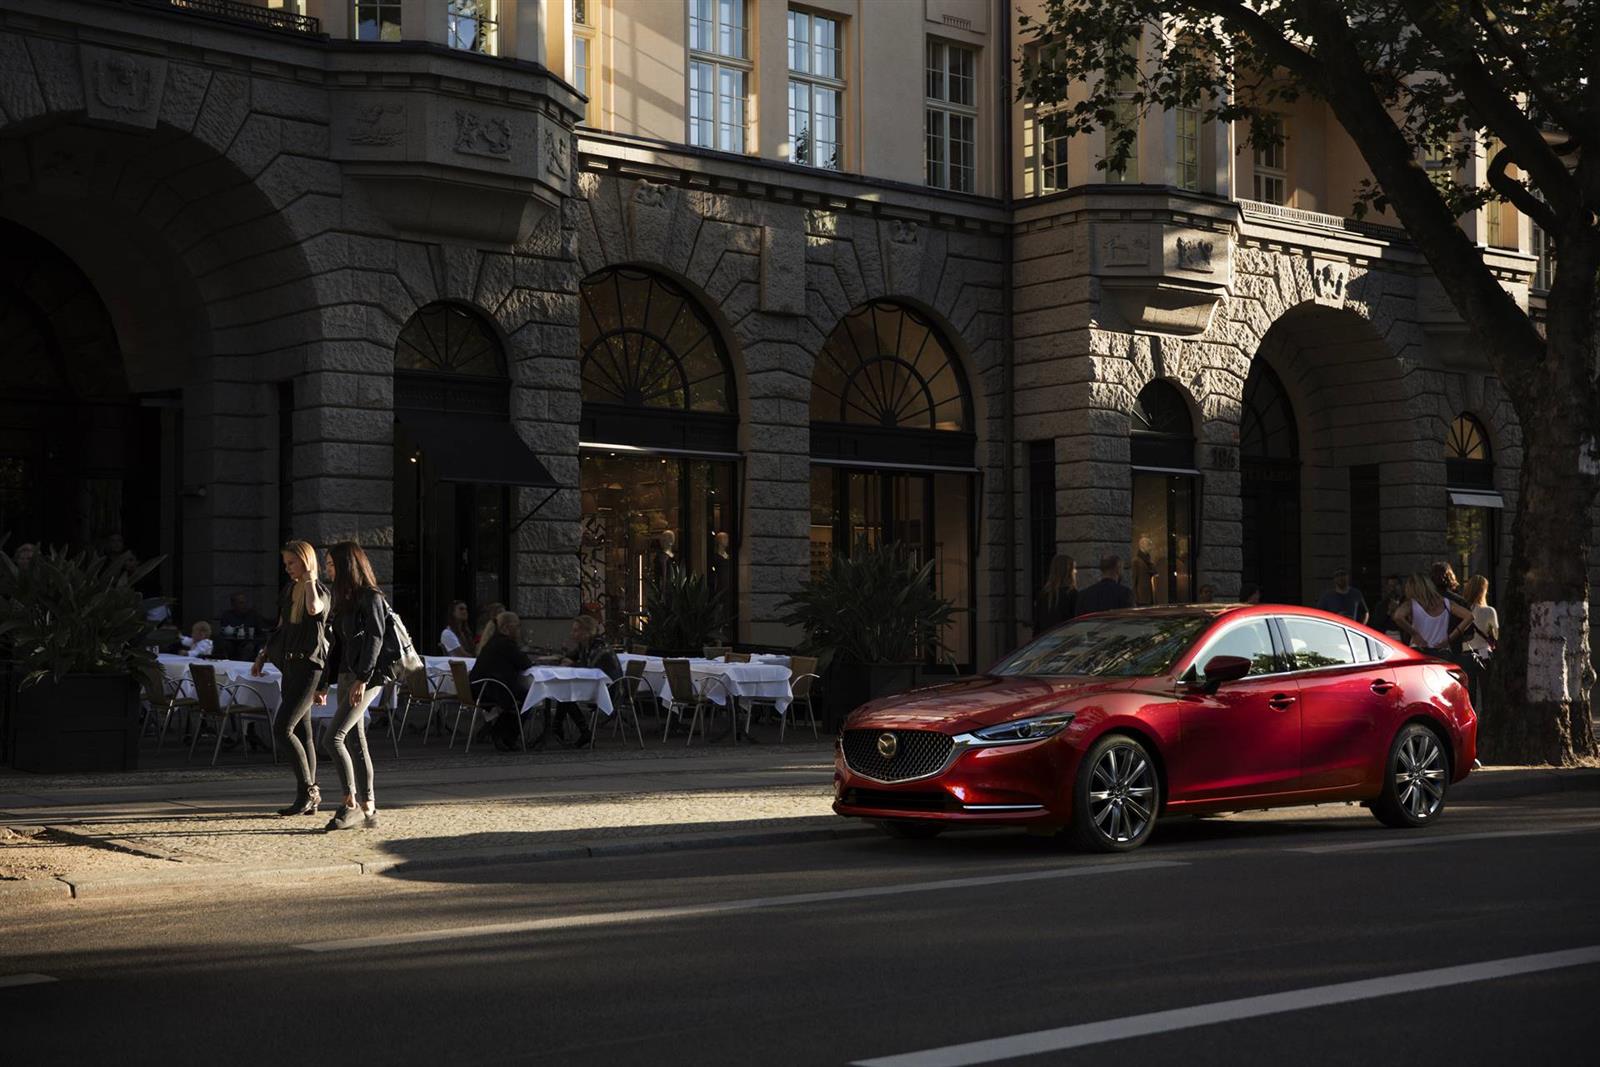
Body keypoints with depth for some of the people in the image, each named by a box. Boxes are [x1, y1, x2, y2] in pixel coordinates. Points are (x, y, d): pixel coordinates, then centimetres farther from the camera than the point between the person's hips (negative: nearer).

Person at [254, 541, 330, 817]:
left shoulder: (320, 591, -8)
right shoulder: (289, 591, 15)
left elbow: (313, 608, -32)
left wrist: (309, 579, -18)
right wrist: (262, 656, 21)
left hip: (309, 666, -8)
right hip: (291, 666, 8)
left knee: (282, 728, -15)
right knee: (302, 732, 8)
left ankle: (307, 790, -8)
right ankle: (310, 796, 11)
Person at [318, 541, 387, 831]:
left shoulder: (370, 598, -8)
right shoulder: (344, 599, 18)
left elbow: (375, 638, -16)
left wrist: (362, 678, -23)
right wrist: (325, 682, 21)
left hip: (366, 678, -9)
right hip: (346, 676, 9)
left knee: (334, 738, -15)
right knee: (357, 742, 7)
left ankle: (351, 803, -11)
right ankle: (368, 807, 10)